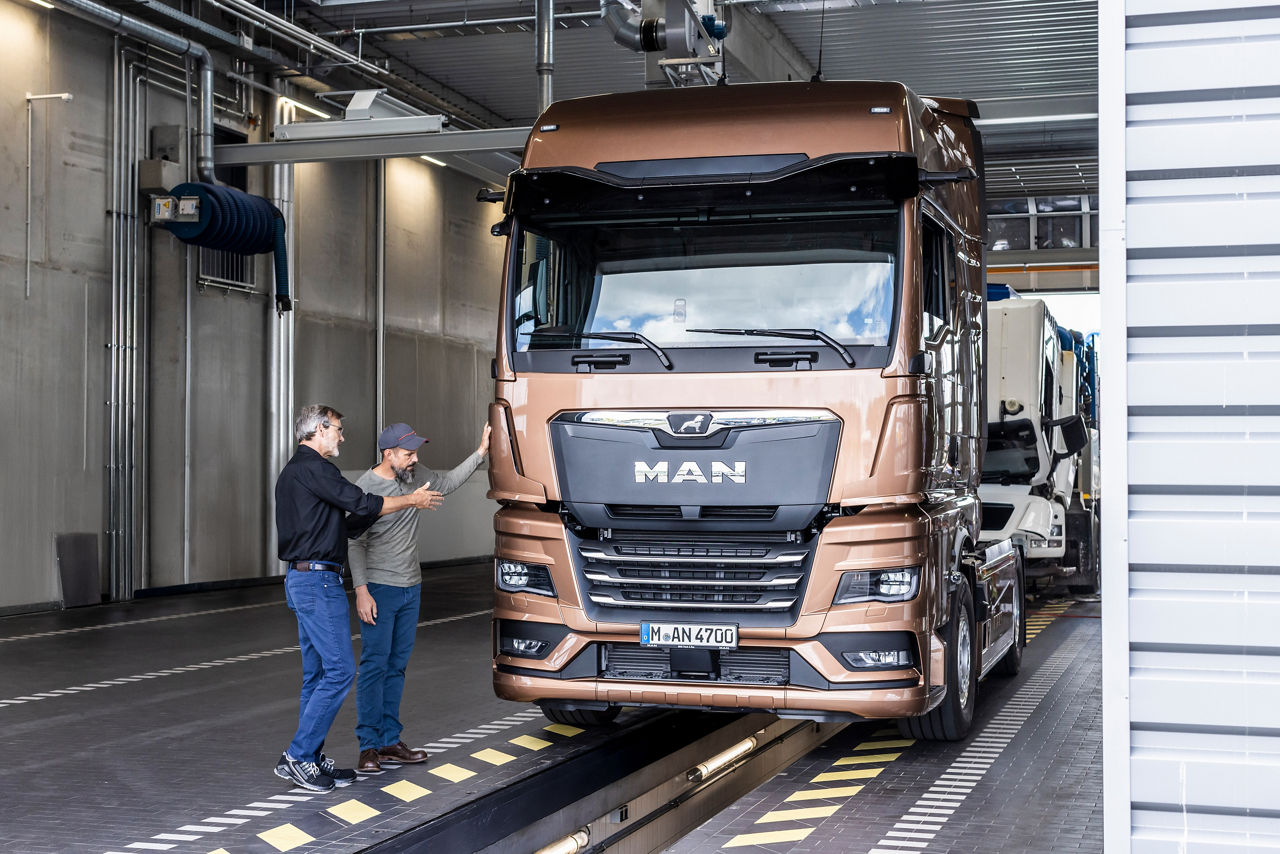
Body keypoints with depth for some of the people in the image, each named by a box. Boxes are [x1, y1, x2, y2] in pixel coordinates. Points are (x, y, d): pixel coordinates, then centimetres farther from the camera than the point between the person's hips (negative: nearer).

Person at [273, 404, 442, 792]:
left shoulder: (293, 470, 20)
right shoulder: (313, 467, -12)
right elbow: (361, 504, -15)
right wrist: (411, 500, -1)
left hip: (303, 580, 11)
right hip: (318, 579, -11)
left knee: (317, 674, 12)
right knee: (340, 669, -9)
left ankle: (311, 758, 14)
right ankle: (297, 756, -6)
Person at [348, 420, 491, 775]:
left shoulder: (414, 475, 4)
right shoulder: (365, 487, -14)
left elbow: (447, 482, 22)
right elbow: (356, 544, -13)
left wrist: (481, 452, 14)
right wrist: (361, 591, -17)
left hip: (410, 587, 7)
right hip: (379, 590, -7)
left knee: (396, 666, 9)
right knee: (375, 666, -5)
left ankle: (390, 742, 15)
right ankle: (369, 746, -1)